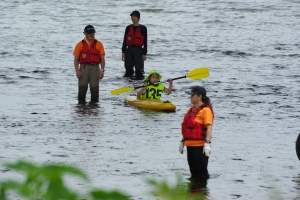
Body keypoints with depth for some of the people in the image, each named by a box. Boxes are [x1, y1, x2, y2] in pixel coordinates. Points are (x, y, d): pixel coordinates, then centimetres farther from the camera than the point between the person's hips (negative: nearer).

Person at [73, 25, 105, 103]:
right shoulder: (80, 45, 9)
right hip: (83, 67, 0)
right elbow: (76, 59, 7)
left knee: (94, 88, 0)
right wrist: (77, 70, -6)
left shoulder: (98, 44, 10)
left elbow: (102, 59, 7)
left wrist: (102, 70, -4)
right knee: (82, 88, -4)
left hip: (95, 68, 0)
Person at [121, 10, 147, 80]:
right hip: (129, 50, 4)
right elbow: (125, 40, 12)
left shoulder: (143, 28, 1)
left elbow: (145, 42, 0)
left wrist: (144, 54, -5)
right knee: (128, 67, 5)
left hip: (138, 50, -3)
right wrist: (123, 52, 6)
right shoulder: (128, 28, 10)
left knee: (139, 68, -6)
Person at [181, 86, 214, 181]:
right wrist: (183, 141, 22)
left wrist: (207, 143, -25)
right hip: (190, 144, 9)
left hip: (200, 145, -9)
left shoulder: (205, 110, -11)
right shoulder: (191, 110, 17)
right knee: (194, 172, 15)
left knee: (202, 174, -3)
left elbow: (209, 127, -18)